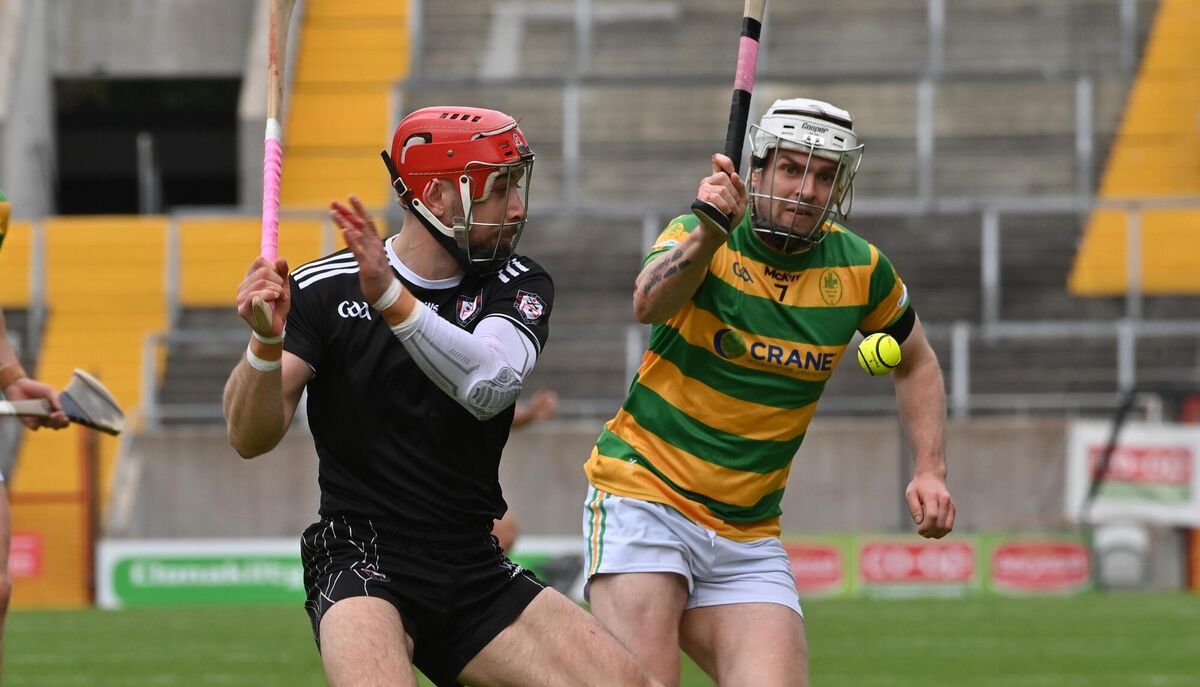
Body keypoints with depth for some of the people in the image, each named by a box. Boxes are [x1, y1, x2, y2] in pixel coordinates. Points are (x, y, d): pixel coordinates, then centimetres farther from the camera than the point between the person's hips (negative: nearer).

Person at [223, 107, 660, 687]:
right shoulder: (324, 289, -4)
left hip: (476, 574, 4)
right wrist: (265, 343, -31)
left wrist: (391, 298, -34)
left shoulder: (516, 285, 3)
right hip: (360, 562, -4)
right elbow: (250, 437, -11)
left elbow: (489, 385, -20)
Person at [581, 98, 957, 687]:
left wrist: (930, 471, 7)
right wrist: (706, 235, -50)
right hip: (644, 497, -4)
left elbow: (915, 363, 20)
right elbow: (648, 305, -32)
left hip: (748, 537, 4)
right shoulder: (702, 237, -9)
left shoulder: (859, 269, 1)